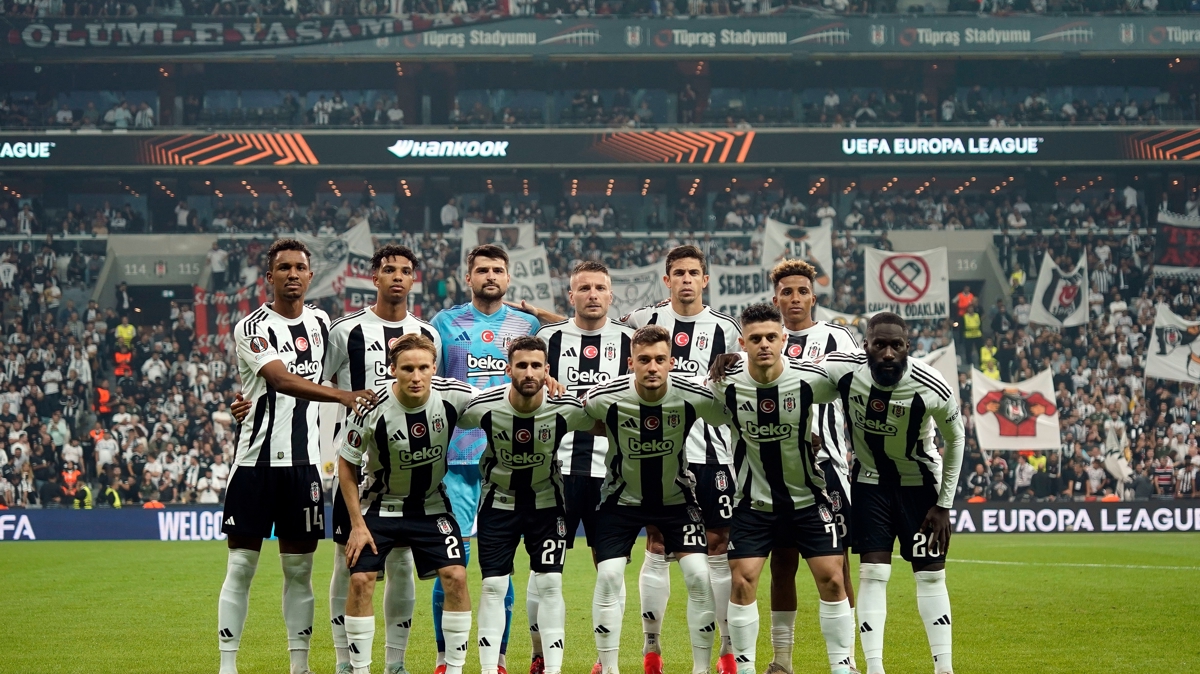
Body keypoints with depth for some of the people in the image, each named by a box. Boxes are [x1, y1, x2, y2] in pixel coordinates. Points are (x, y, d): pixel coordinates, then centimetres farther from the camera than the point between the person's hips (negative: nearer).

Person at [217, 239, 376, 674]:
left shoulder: (321, 323, 11)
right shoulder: (252, 328, -9)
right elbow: (283, 380, -23)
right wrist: (343, 396, -35)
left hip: (304, 461, 5)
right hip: (257, 459, -5)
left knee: (299, 568, 8)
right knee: (241, 566, -2)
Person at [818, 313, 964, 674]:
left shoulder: (932, 389, -27)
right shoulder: (843, 369, -26)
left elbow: (954, 441, -9)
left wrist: (944, 505, -6)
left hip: (919, 481, -1)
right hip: (869, 479, 1)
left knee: (931, 575, 1)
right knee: (873, 574, -7)